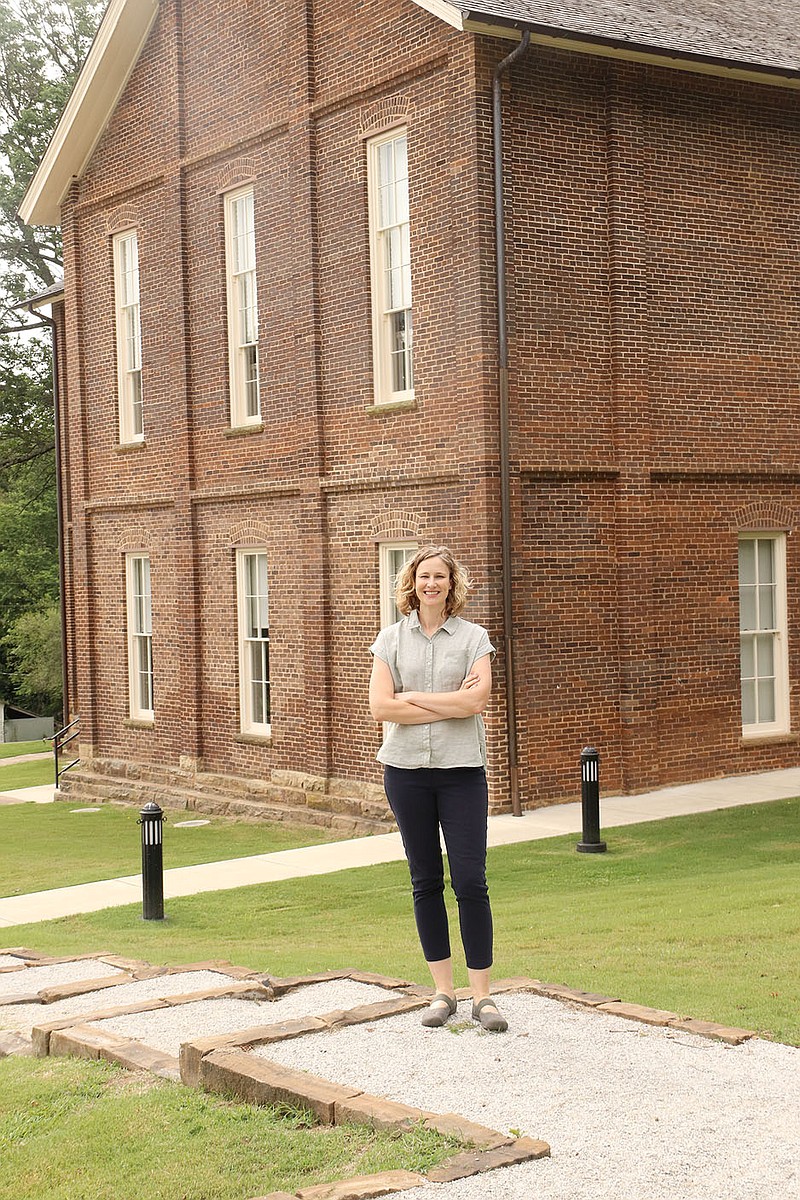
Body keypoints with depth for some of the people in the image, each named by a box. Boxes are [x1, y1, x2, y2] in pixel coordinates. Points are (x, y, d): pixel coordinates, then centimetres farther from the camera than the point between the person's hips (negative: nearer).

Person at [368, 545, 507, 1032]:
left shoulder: (473, 637, 1)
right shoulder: (391, 639, 5)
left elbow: (475, 701, -13)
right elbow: (381, 707, -6)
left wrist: (412, 698, -8)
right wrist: (450, 704, -9)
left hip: (462, 771, -2)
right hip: (407, 770, 2)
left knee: (471, 882, -5)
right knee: (426, 882, 8)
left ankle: (482, 995, 3)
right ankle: (443, 990, 17)